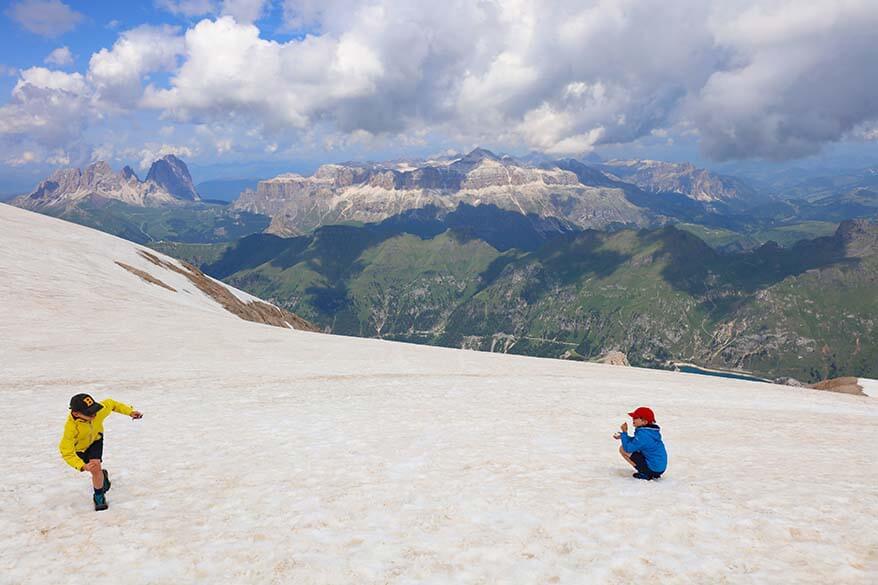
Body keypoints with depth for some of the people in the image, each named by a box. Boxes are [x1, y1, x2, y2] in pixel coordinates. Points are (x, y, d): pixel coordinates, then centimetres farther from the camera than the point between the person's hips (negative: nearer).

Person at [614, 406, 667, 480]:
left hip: (653, 469, -9)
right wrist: (622, 436, 11)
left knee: (622, 449, -8)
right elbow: (636, 441, 21)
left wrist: (624, 432, -10)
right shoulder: (652, 430, 6)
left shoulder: (643, 434, -22)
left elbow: (628, 448, -19)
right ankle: (652, 474, 16)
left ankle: (644, 474, -3)